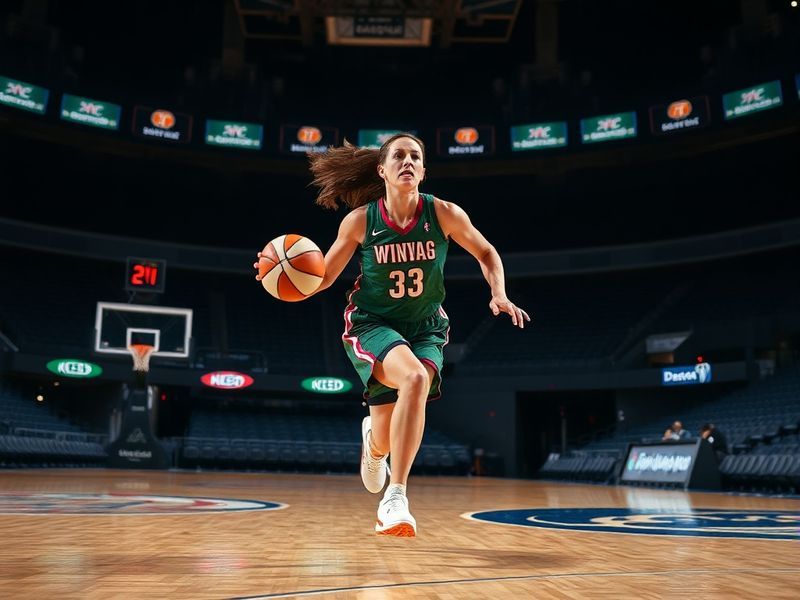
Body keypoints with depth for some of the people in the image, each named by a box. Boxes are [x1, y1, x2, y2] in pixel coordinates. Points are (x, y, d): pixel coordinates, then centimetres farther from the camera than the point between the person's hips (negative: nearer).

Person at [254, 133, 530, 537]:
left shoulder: (443, 214, -11)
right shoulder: (360, 220, -11)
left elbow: (486, 253, 5)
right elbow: (323, 276, -2)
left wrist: (499, 295, -9)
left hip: (425, 327, 2)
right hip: (371, 323, -2)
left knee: (418, 382, -24)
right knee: (413, 377, -31)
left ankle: (394, 499, -6)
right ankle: (373, 438, -2)